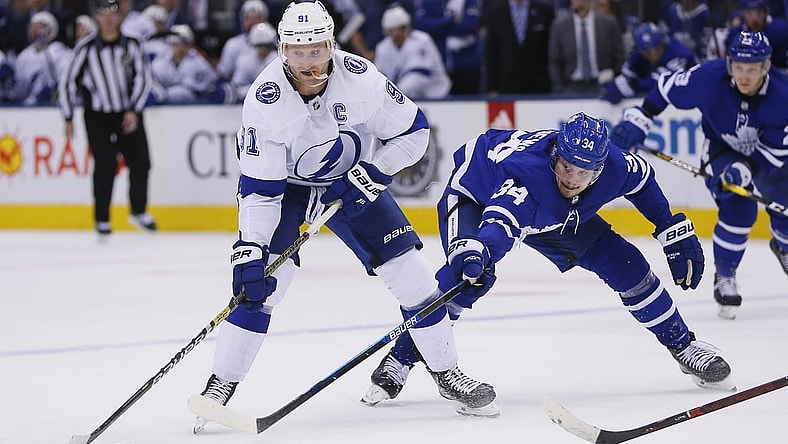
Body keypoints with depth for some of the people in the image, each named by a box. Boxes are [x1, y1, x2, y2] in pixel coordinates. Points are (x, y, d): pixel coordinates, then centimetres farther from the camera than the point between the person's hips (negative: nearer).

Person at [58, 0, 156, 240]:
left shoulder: (131, 46, -1)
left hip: (128, 114, 3)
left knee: (140, 162, 4)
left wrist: (134, 111, -12)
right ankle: (102, 220, -1)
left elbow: (143, 77, -1)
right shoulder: (86, 49, -6)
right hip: (98, 117, -3)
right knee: (105, 166, -11)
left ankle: (138, 212, 25)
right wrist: (68, 119, -2)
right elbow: (68, 82, -1)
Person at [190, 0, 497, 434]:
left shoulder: (360, 78, -26)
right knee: (258, 281, -19)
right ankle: (221, 385, -8)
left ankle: (446, 371, 13)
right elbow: (259, 187, -25)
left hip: (352, 183, 2)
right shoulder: (264, 100, -29)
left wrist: (373, 172, -22)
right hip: (286, 186, -2)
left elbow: (413, 130, -11)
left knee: (411, 273, -5)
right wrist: (249, 249, -33)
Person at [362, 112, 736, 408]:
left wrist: (676, 234, 0)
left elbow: (643, 179, -4)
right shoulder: (530, 169, -46)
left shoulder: (614, 166, -28)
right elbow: (500, 222, -62)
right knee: (466, 276, -32)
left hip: (557, 215, 6)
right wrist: (475, 253, -82)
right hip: (473, 192, -6)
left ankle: (683, 347, 17)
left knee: (625, 265, -2)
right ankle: (397, 363, -24)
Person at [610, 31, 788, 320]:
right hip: (722, 149, -2)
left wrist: (742, 172, -44)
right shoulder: (709, 78, -33)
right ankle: (724, 277, -5)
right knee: (738, 209, -24)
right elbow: (668, 87, -15)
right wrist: (638, 119, -18)